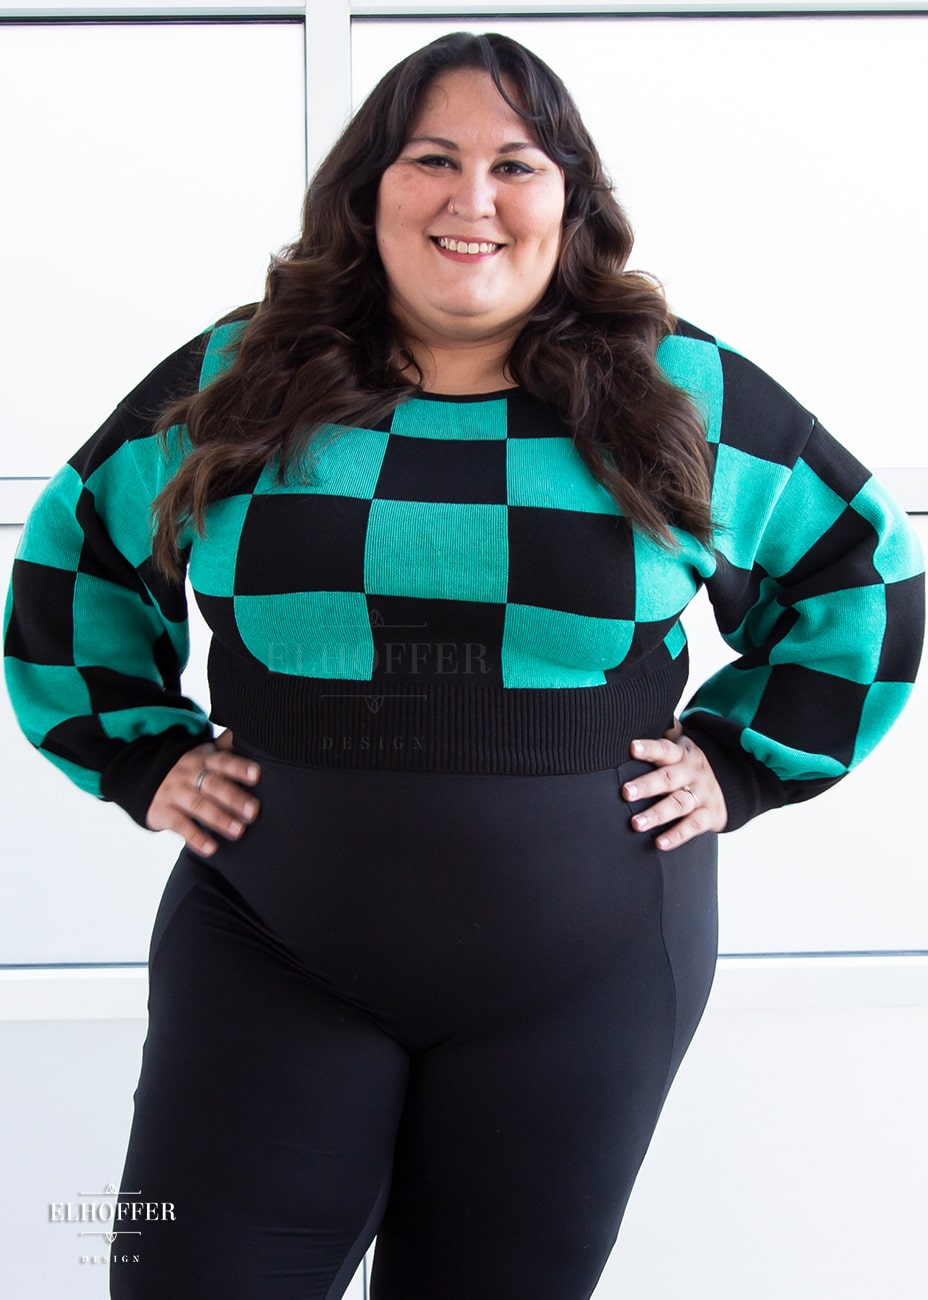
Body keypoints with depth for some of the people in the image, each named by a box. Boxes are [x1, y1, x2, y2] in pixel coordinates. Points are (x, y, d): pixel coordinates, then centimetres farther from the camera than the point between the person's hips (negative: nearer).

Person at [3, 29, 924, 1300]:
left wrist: (738, 763, 5)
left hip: (586, 975, 0)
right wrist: (143, 755, 7)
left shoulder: (683, 394, 2)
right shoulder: (232, 383, 3)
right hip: (270, 954, 1)